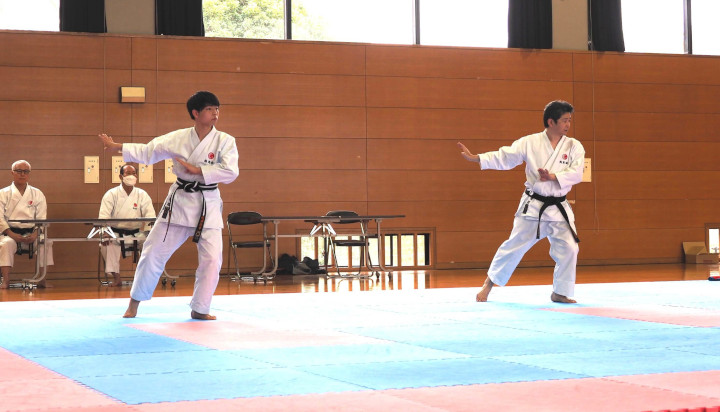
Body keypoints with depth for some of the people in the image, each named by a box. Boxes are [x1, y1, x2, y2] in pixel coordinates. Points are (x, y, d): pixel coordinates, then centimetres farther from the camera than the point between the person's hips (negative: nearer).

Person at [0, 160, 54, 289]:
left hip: (32, 234, 2)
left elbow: (42, 219, 4)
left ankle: (42, 280, -23)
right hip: (10, 233, -2)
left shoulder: (37, 194, 12)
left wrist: (35, 234, -15)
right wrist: (12, 234, -18)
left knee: (46, 243, -26)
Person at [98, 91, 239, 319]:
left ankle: (199, 309, 9)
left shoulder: (225, 141, -6)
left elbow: (230, 171, -19)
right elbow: (147, 152, 9)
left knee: (211, 258, -9)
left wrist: (197, 170, -20)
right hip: (179, 202, 1)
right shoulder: (178, 138, 0)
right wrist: (117, 147, 6)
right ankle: (135, 302, 23)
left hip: (208, 205, -1)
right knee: (154, 251, 5)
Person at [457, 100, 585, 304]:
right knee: (514, 245, 2)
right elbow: (504, 157, -5)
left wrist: (553, 177, -25)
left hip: (558, 209, 2)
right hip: (532, 206, -2)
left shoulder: (574, 146, 0)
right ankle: (490, 282, 22)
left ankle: (560, 292, 11)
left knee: (568, 248, -6)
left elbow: (576, 173, -10)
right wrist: (476, 158, -14)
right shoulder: (530, 143, -4)